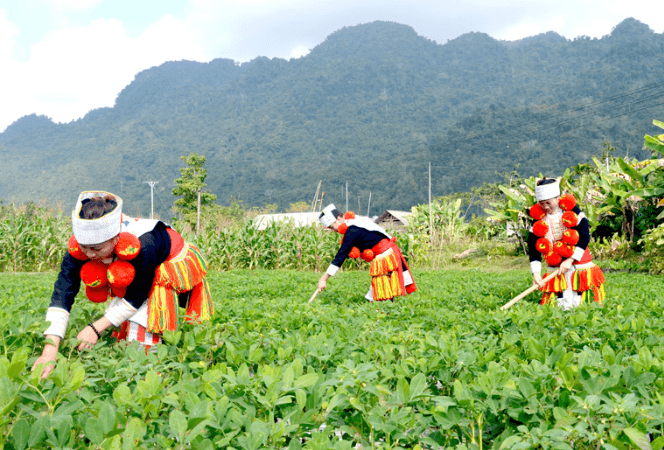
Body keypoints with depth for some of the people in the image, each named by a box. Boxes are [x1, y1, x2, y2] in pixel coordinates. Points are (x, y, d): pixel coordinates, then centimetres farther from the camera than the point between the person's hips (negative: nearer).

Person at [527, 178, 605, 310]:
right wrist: (536, 273, -10)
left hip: (579, 265, -2)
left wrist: (570, 260, -13)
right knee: (563, 307, -5)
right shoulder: (539, 218, 2)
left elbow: (584, 238, -7)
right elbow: (533, 248, 0)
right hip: (556, 270, 2)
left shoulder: (571, 210, -4)